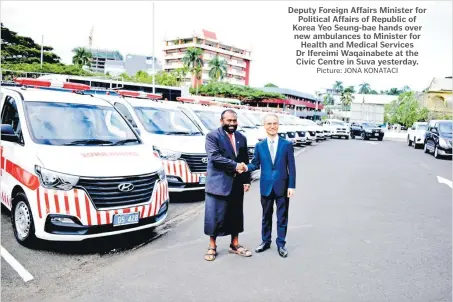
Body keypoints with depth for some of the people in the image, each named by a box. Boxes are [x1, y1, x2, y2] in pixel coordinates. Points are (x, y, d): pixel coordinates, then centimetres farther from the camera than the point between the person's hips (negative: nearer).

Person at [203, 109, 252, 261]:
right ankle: (212, 246, 16)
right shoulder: (212, 136, -6)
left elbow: (245, 161, 13)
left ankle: (235, 245, 27)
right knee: (215, 216, 1)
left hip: (237, 184, 5)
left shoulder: (242, 138, 12)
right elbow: (215, 157, -19)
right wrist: (234, 165, -20)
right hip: (218, 183, -5)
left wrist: (246, 180, 5)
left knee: (235, 215, 13)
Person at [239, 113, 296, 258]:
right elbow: (255, 164, 3)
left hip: (282, 186, -2)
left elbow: (291, 167, -4)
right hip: (266, 186, 2)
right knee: (266, 216, 15)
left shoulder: (287, 144, -3)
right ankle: (266, 241, 30)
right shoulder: (259, 146, 4)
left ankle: (281, 244, 21)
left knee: (282, 216, 8)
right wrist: (247, 167, -19)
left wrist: (292, 186, -9)